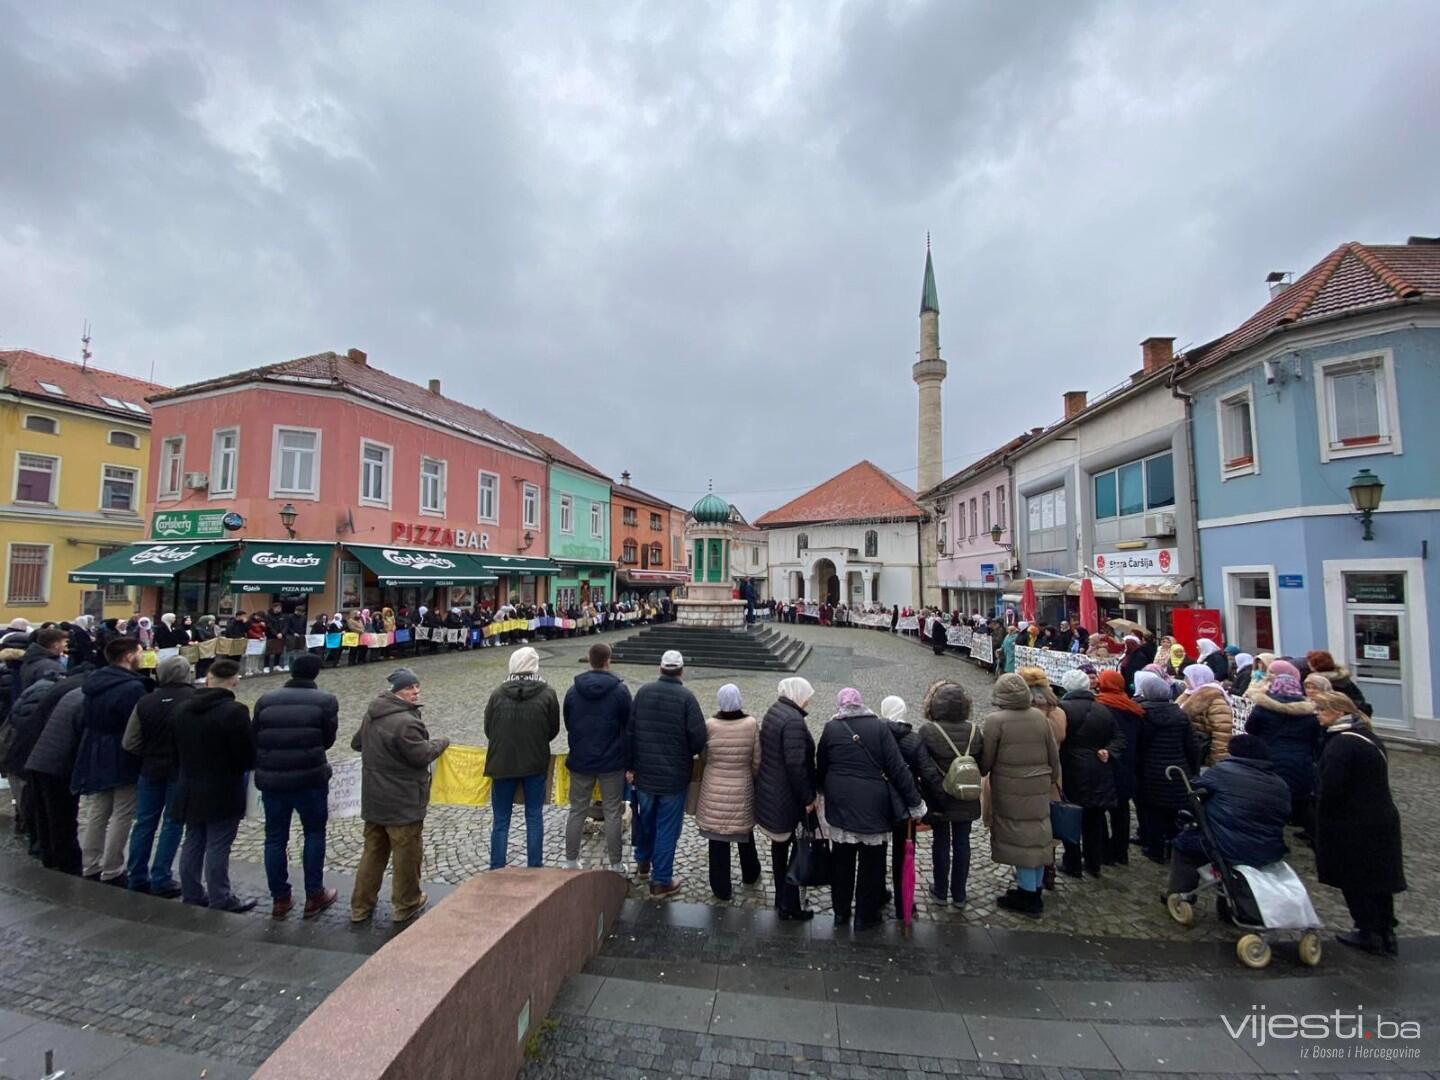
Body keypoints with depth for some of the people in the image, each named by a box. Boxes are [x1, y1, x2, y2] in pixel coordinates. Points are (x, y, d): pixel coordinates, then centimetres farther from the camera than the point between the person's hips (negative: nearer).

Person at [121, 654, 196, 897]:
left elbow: (130, 744, -2)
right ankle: (161, 880, 11)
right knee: (172, 824, 6)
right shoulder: (195, 700, -16)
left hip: (151, 770, 4)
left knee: (145, 822, 16)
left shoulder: (145, 702, -2)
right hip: (181, 771, -4)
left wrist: (151, 755, 14)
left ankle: (137, 877, 24)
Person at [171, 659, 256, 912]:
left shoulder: (180, 709, 2)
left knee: (192, 843, 18)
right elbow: (248, 756, -18)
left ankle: (191, 895, 28)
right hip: (222, 793, -7)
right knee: (217, 847, 1)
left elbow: (176, 750, 13)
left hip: (189, 790, 7)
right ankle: (220, 901, 9)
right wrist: (241, 767, 3)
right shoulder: (234, 711, -23)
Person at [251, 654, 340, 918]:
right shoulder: (325, 701, -6)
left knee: (275, 838, 15)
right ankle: (314, 896, 18)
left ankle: (280, 899, 24)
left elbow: (254, 738, 8)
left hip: (271, 779, 3)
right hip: (310, 778, -3)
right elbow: (328, 740, -1)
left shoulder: (266, 699, 4)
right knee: (314, 834, 13)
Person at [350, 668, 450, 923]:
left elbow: (356, 743, 18)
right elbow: (422, 755, -22)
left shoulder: (371, 715, 4)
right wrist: (441, 742, -5)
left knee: (373, 851, 20)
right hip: (402, 802, -8)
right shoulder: (406, 722, -26)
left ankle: (361, 906, 29)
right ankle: (406, 905, 23)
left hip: (374, 798, 8)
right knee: (407, 853, 9)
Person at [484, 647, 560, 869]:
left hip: (502, 764, 1)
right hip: (535, 764, 0)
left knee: (501, 820, 11)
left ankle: (496, 871, 16)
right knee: (534, 817, 12)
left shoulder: (498, 693, -6)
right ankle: (535, 868, 18)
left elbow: (488, 729, 3)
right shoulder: (547, 693, -8)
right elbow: (554, 729, 0)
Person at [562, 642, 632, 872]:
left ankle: (571, 860, 24)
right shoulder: (620, 690, -12)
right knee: (613, 812, 8)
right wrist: (628, 760, 2)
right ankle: (615, 864, 16)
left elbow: (567, 725, 7)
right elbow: (629, 727, -7)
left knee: (577, 811, 15)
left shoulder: (573, 690, -2)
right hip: (612, 762, -3)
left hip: (580, 760, 3)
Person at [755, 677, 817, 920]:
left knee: (780, 844, 22)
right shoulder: (793, 720, -24)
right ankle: (789, 906, 16)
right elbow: (795, 765, -26)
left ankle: (782, 898, 36)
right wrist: (807, 798, -16)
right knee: (796, 849, 6)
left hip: (769, 793, 10)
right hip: (787, 798, -10)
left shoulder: (773, 711, 5)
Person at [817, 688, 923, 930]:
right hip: (873, 805, -2)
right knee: (871, 862, 14)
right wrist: (915, 801, -1)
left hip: (839, 804, 2)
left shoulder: (831, 728, -3)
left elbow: (820, 767, 6)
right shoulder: (879, 726, -7)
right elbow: (897, 768, -9)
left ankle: (840, 912, 31)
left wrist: (822, 789, 24)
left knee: (841, 861, 17)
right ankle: (866, 916, 25)